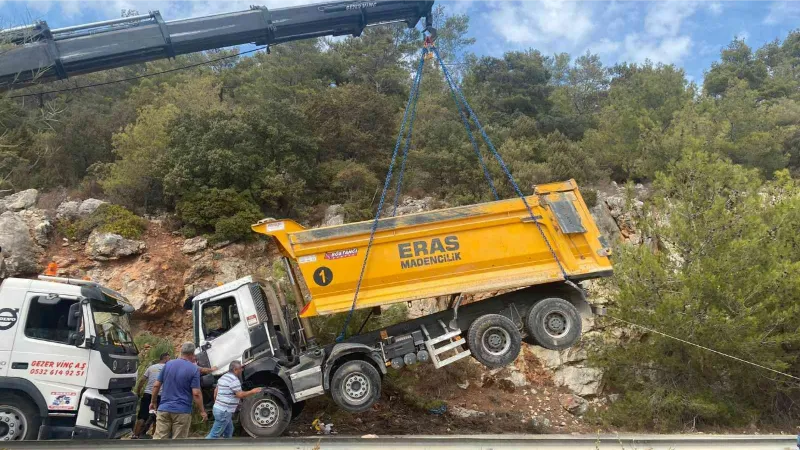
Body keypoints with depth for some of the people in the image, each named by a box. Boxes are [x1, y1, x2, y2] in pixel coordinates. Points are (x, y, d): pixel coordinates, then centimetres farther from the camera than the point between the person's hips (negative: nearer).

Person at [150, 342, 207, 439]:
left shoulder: (168, 364, 5)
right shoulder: (194, 369, -9)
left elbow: (156, 385, 8)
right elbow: (196, 393, -13)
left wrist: (153, 402, 22)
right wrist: (202, 411, -4)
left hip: (164, 409, 4)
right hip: (182, 411, -4)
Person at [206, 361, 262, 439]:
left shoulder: (223, 377, 14)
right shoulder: (234, 379, -17)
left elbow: (216, 391, 20)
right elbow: (240, 395, -17)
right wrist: (252, 392, -5)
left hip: (218, 408, 10)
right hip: (224, 412, -10)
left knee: (229, 432, 20)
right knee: (214, 434, -6)